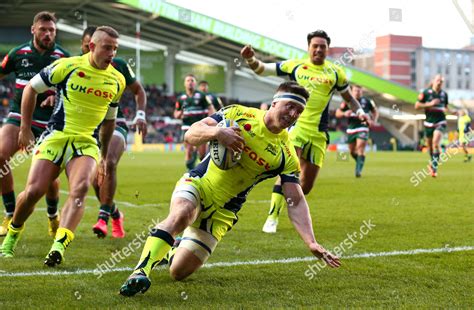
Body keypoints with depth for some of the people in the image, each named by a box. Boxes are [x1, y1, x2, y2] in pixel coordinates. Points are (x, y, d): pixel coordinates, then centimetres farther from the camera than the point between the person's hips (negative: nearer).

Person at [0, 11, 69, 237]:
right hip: (18, 116, 2)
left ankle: (53, 216, 24)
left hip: (48, 122, -1)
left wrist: (57, 96, -16)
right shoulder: (18, 53, 4)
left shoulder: (63, 57, -1)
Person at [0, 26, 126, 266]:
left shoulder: (117, 80, 8)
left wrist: (104, 157, 23)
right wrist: (25, 127, 6)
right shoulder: (67, 66, -4)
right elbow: (31, 88, 8)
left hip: (87, 143, 2)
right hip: (55, 137, -2)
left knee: (80, 188, -26)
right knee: (34, 191, -10)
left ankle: (58, 246, -35)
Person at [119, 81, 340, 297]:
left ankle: (168, 252, 30)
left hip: (222, 212, 2)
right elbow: (190, 135, -9)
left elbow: (295, 202, -11)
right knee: (181, 215, -38)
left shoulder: (286, 155, -7)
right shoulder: (239, 114, -6)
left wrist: (311, 242, -25)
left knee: (179, 272, -4)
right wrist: (217, 132, -31)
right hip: (196, 184, -1)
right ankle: (141, 270, -38)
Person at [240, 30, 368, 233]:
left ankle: (288, 200, 35)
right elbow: (262, 69, 8)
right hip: (295, 127, -3)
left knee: (306, 186, 5)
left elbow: (348, 96, 23)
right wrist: (251, 59, -11)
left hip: (318, 134, 3)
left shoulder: (335, 73, 9)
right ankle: (272, 217, -12)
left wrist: (359, 111, 5)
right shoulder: (295, 65, 4)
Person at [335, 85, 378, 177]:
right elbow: (337, 113, 2)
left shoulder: (367, 101, 2)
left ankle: (358, 170, -18)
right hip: (351, 129, 2)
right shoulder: (347, 102, 1)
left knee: (360, 148, -18)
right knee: (352, 151, 10)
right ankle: (360, 164, 37)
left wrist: (373, 121, -3)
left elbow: (375, 112, 15)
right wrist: (344, 113, -19)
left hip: (362, 128, -2)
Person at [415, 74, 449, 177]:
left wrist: (446, 110, 0)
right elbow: (417, 106, -5)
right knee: (430, 145, 9)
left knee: (436, 142, -21)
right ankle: (432, 162, 38)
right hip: (429, 122, 0)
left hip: (440, 122, 0)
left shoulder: (444, 94, 7)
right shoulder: (426, 92, -3)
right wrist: (429, 104, -15)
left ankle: (434, 167, -19)